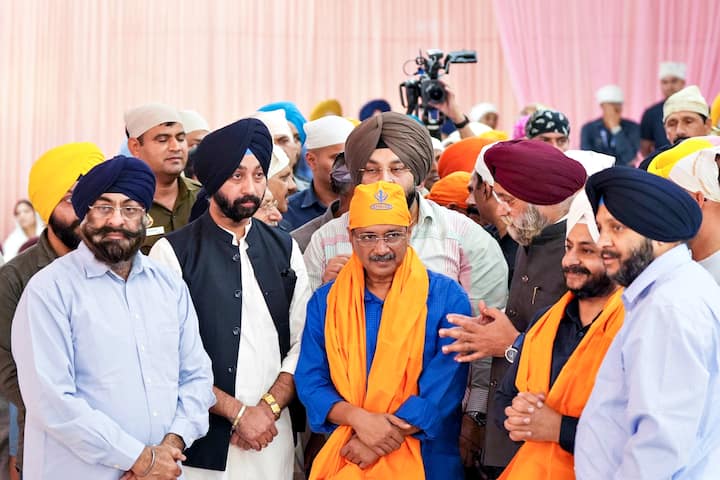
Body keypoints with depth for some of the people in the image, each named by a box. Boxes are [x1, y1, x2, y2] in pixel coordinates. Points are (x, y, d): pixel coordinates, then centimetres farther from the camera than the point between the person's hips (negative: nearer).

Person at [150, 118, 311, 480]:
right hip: (202, 445, -3)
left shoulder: (284, 250, 8)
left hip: (274, 439, 3)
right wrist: (237, 411, -12)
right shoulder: (174, 253, -4)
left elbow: (303, 342, 5)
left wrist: (269, 406, -8)